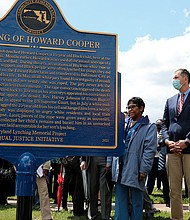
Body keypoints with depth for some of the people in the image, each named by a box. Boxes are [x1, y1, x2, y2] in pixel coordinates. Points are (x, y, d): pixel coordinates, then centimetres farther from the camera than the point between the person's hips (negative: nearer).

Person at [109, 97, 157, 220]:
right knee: (120, 200, 10)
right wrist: (110, 162, 10)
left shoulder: (149, 127, -1)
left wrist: (144, 170, -14)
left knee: (136, 201, 6)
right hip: (120, 169, 5)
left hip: (135, 171, -5)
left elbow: (150, 150, -8)